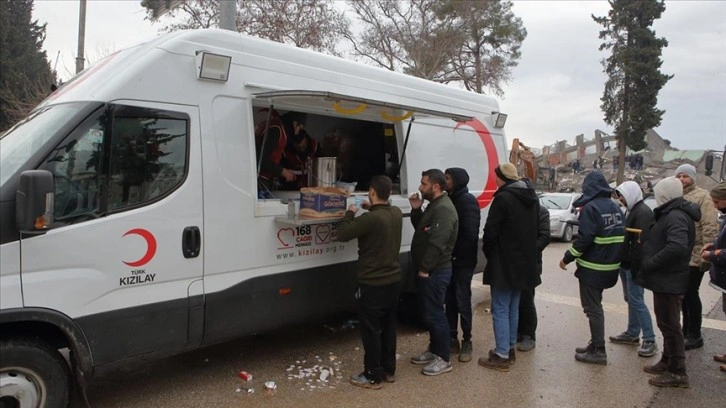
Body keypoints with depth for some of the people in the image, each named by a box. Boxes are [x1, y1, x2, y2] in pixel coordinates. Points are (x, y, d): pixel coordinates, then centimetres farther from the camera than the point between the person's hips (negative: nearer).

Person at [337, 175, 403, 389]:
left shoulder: (370, 219, -25)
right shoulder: (397, 213, 0)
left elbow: (342, 234, -17)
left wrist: (350, 213, -3)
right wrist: (372, 209, 21)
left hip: (372, 284, -8)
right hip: (393, 280, 8)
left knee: (371, 331, 5)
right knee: (388, 327, 18)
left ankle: (373, 376, 16)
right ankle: (389, 370, 30)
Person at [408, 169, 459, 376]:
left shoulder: (444, 209, -20)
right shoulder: (435, 205, 14)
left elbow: (437, 244, -25)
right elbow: (421, 229, 21)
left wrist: (425, 269, -19)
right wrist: (416, 209, 5)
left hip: (434, 272, -11)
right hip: (429, 270, 11)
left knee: (435, 314, -3)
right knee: (429, 312, 18)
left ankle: (443, 359, 9)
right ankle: (434, 351, 31)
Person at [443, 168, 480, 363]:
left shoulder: (468, 201, -13)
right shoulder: (449, 200, 11)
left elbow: (470, 234, -20)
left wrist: (456, 253, -15)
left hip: (462, 261, -7)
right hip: (449, 260, 7)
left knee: (462, 302, 1)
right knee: (450, 300, 12)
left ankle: (466, 341, 14)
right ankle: (452, 339, 23)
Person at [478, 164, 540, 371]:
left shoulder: (503, 198, -18)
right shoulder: (530, 197, 11)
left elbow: (491, 230, -18)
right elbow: (534, 230, 16)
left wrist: (489, 252, -1)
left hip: (504, 263, -9)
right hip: (524, 262, 9)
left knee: (500, 309, -2)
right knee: (513, 308, 18)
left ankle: (502, 356, 2)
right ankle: (510, 349, 27)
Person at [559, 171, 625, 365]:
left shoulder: (591, 208, -17)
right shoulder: (615, 207, 9)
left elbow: (584, 239, -22)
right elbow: (620, 235, 14)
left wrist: (567, 258, -12)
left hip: (593, 267, -8)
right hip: (610, 266, 9)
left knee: (592, 308, 0)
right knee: (595, 306, 20)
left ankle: (598, 351, 5)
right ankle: (595, 343, 28)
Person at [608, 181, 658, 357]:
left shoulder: (643, 212, -16)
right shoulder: (633, 210, 16)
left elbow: (641, 243, -23)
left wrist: (636, 268, -24)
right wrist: (624, 263, 16)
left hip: (634, 265, -10)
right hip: (626, 264, 10)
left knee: (636, 300, -8)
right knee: (630, 299, 15)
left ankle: (650, 340, -2)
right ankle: (632, 334, 25)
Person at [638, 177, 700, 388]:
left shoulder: (676, 216, -20)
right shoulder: (671, 214, 13)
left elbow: (677, 247, -33)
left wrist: (649, 264, -25)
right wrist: (649, 263, 8)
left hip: (669, 281, -10)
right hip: (666, 278, 10)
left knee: (669, 324, -2)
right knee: (666, 323, 19)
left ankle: (677, 372, 7)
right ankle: (667, 362, 32)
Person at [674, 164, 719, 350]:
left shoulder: (702, 196, -10)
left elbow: (710, 228, -16)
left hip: (694, 256, -7)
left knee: (691, 294, 0)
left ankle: (695, 335, 13)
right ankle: (687, 329, 30)